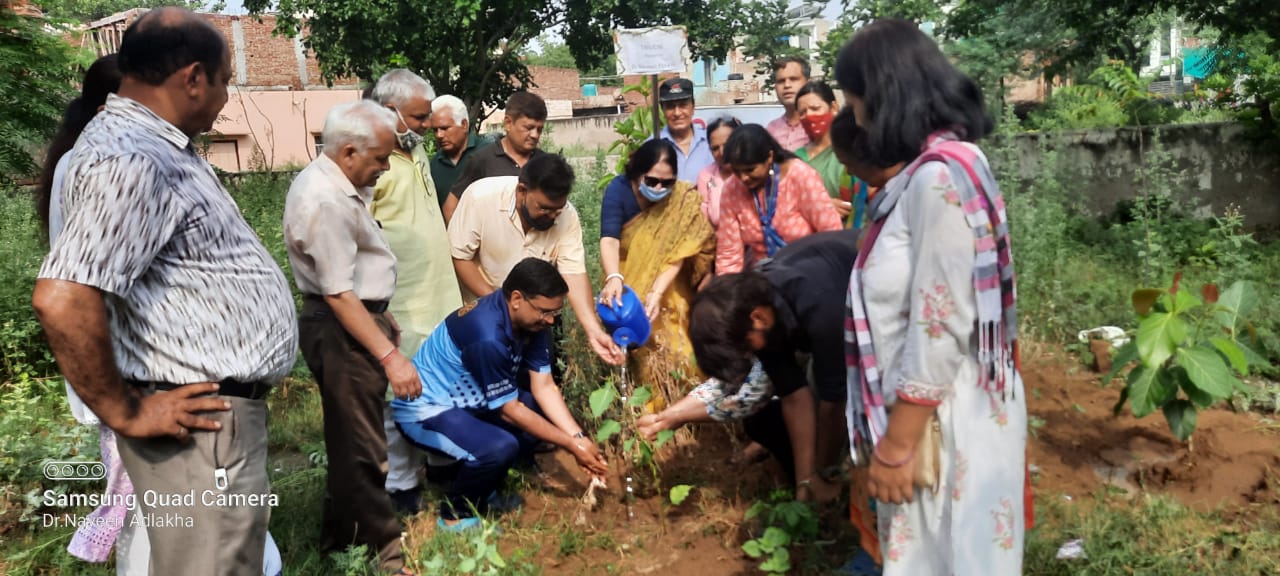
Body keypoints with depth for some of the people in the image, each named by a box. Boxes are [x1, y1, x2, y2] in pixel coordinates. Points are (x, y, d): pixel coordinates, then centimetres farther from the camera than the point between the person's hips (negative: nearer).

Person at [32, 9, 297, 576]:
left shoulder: (161, 147, 12)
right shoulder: (127, 161, -21)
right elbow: (62, 298, -31)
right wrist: (125, 414, -20)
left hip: (231, 409, 10)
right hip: (202, 427, -10)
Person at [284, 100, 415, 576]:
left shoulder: (334, 182, 8)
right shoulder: (325, 202, -25)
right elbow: (338, 293, -27)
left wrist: (381, 314, 27)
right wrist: (389, 355, -28)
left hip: (356, 319, 11)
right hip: (341, 330, -11)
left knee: (350, 436, 20)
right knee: (361, 444, 0)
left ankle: (343, 537, 34)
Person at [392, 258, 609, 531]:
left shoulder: (530, 320, -7)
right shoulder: (488, 337, -33)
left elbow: (544, 387, -5)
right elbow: (510, 411, -24)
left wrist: (579, 437, -16)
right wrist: (571, 446, -18)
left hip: (467, 399, 9)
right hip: (425, 410, -9)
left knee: (546, 412, 2)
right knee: (501, 447, -31)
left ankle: (484, 492, 15)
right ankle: (455, 514, -2)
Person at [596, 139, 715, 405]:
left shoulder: (684, 199, -17)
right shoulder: (619, 189, -17)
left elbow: (678, 253, -21)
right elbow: (609, 239, -30)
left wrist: (657, 292, -34)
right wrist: (614, 278, -48)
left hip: (668, 288, 0)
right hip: (628, 283, 0)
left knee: (670, 350, -7)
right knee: (635, 351, -7)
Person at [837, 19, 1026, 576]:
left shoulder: (938, 177, -22)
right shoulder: (946, 163, 7)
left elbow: (940, 329, -24)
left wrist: (895, 445, -17)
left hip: (940, 420, -9)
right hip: (935, 408, 9)